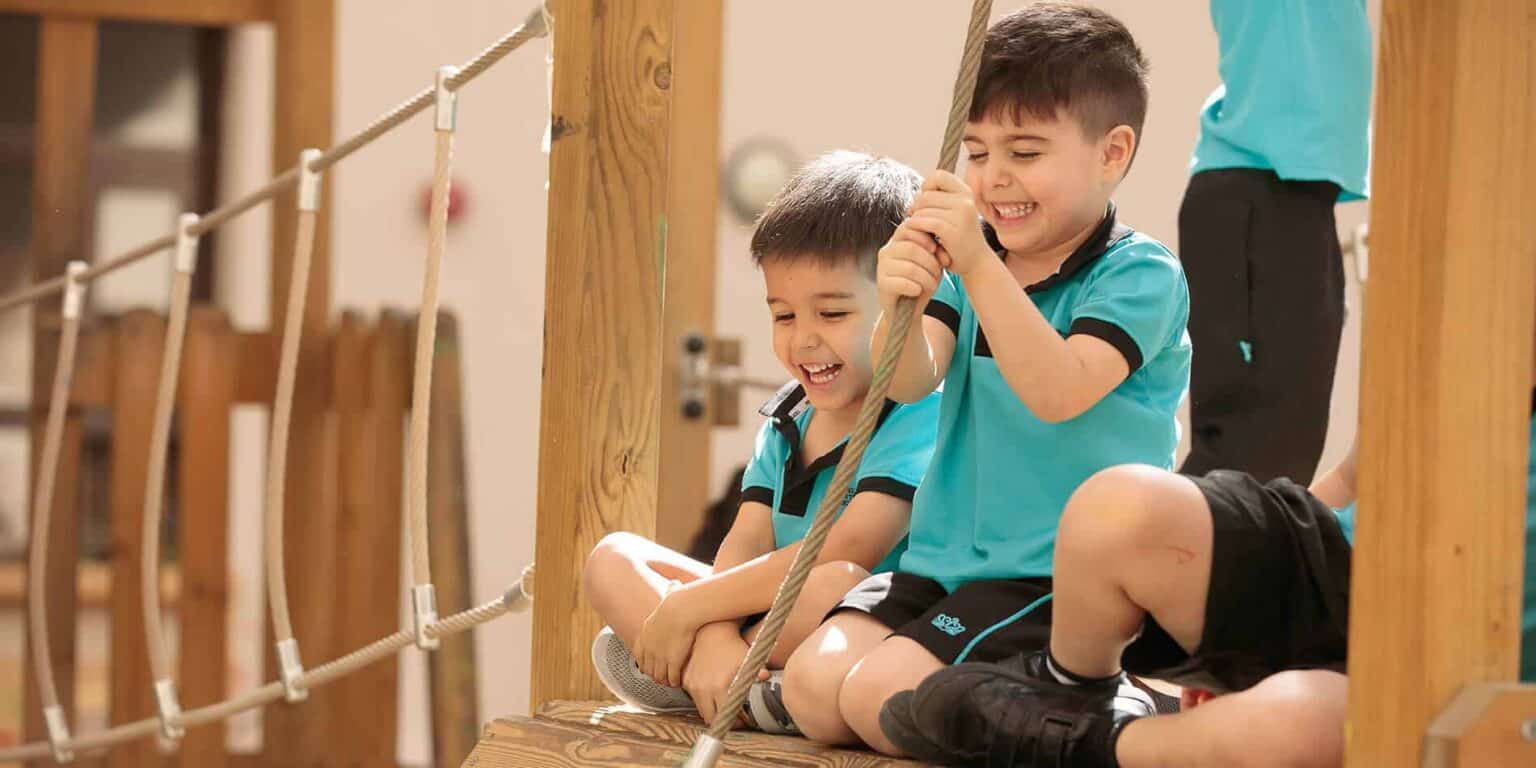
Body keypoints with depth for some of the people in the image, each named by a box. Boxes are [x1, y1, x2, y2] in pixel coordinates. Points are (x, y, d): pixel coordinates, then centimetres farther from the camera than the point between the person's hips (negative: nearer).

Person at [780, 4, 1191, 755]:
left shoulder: (1139, 276, -10)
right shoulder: (967, 265, 9)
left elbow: (1057, 392, -26)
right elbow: (910, 381, -8)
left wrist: (979, 265, -35)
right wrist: (900, 305, -31)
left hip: (1058, 574, -7)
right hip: (943, 554, 7)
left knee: (881, 696, -23)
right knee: (814, 681, -13)